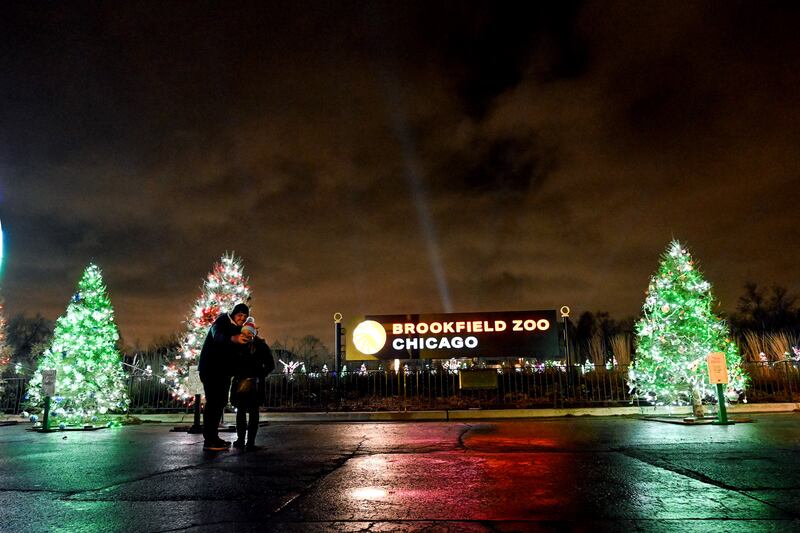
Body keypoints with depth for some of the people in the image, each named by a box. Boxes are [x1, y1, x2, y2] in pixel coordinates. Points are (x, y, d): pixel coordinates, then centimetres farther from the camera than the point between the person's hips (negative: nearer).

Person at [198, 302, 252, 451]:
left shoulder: (238, 329, 17)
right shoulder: (221, 322, -8)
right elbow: (217, 337, -31)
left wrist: (247, 339, -4)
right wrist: (234, 339, -51)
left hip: (223, 370, 9)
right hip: (211, 368, -8)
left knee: (220, 402, 9)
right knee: (213, 401, -12)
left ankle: (213, 437, 16)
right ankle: (209, 440, -13)